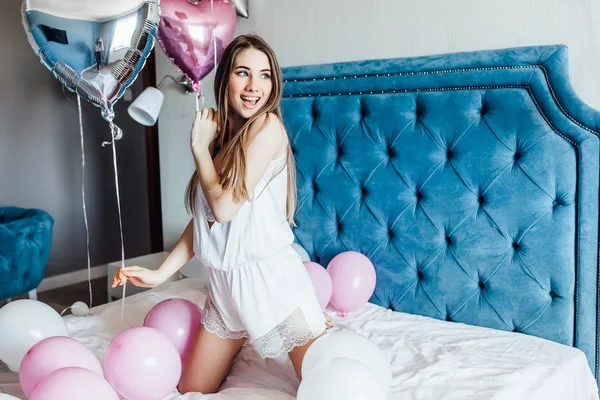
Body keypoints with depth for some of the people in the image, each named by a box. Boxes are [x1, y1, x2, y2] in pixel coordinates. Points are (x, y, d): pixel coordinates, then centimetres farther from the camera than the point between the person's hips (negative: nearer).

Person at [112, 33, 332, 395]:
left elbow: (225, 207, -19)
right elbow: (204, 219, 9)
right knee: (190, 390, 17)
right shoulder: (218, 133, 7)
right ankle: (245, 341, 35)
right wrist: (160, 274, 4)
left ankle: (319, 327, 22)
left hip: (270, 277, -7)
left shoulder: (268, 126, -14)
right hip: (226, 282, 7)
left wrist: (200, 147, -7)